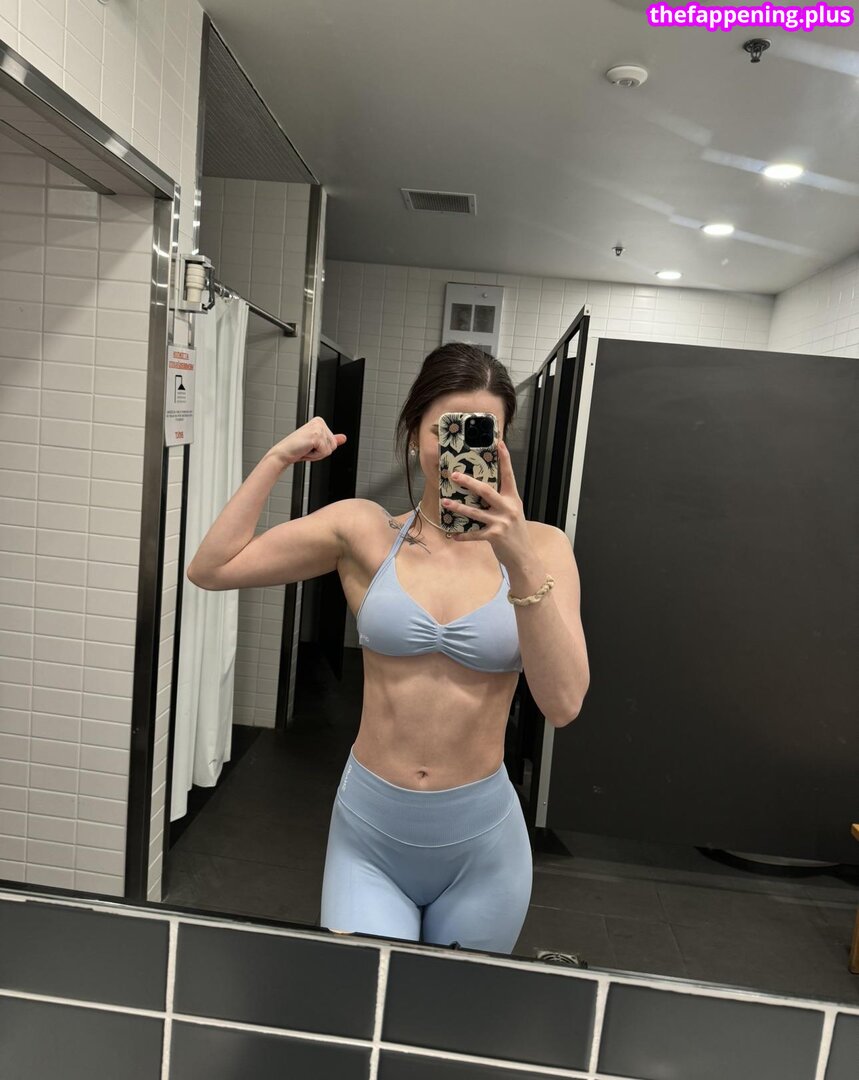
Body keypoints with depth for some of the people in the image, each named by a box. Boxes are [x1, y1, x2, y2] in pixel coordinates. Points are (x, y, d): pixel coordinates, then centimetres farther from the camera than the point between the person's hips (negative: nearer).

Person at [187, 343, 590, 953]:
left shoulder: (539, 547, -9)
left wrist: (520, 559, -31)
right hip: (368, 838, 0)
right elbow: (210, 569, -7)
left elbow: (563, 704, -20)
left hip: (480, 845, 1)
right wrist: (279, 458, -11)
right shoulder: (364, 530, -6)